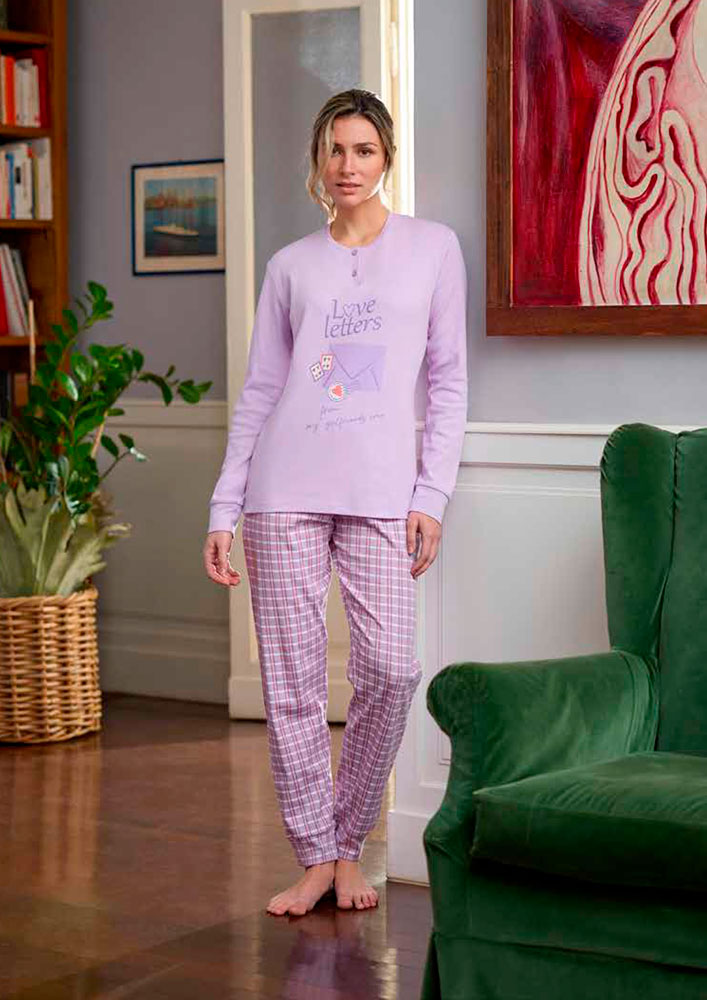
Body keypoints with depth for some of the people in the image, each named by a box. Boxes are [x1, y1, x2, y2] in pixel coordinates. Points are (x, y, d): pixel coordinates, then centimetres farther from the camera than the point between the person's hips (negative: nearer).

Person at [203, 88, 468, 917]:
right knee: (291, 678, -1)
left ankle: (349, 843, 10)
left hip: (381, 492, -1)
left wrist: (432, 493, -2)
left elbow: (448, 382, 8)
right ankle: (316, 855, 12)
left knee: (389, 669, -10)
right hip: (286, 489, 1)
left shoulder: (433, 248, 9)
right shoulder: (290, 266, 12)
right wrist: (223, 510, 6)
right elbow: (258, 392, 12)